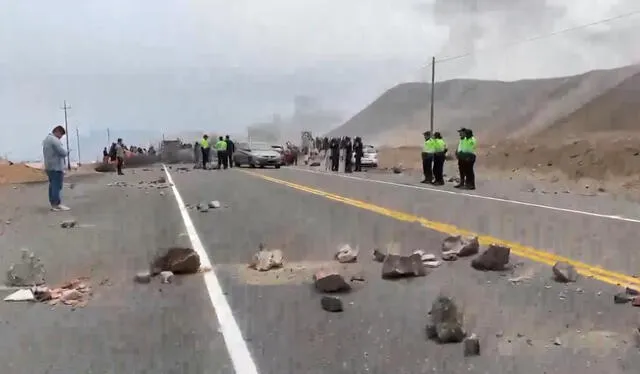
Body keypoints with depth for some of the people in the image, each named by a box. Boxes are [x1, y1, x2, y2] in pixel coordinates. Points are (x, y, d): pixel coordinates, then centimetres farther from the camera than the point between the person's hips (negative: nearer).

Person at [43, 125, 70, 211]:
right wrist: (67, 152, 2)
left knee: (52, 185, 11)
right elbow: (63, 152, -19)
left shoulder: (46, 139, 17)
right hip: (56, 167, -10)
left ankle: (53, 204, 14)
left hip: (49, 167, 10)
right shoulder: (54, 140, -16)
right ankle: (57, 204, -7)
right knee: (57, 186, -7)